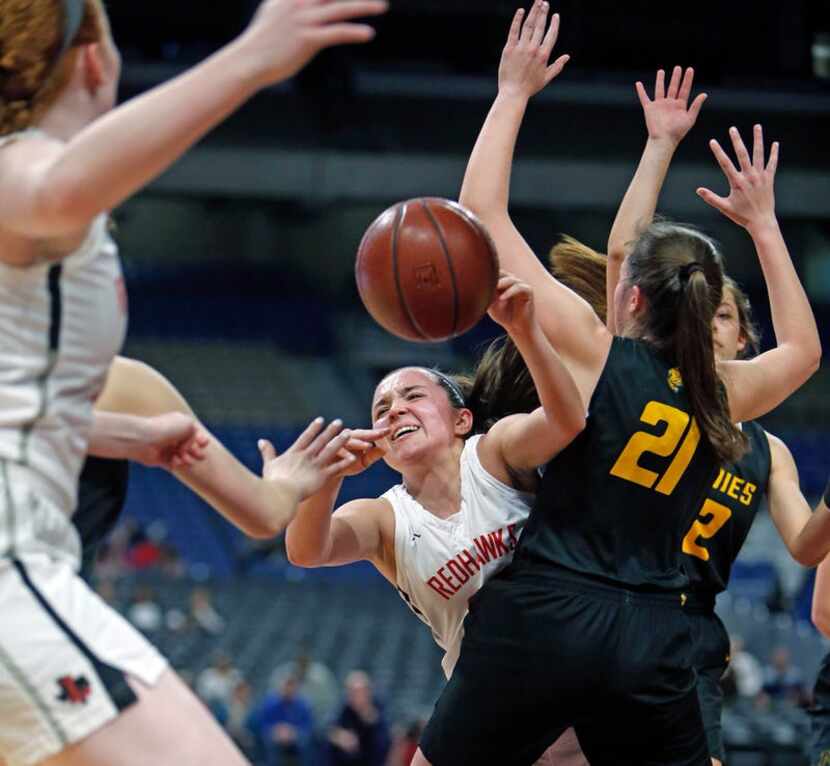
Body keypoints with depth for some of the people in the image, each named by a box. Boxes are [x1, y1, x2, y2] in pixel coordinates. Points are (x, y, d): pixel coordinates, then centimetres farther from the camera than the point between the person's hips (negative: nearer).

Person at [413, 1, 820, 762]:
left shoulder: (593, 352, -4)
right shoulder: (723, 395, 7)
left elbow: (482, 210, 0)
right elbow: (803, 350, 33)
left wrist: (514, 91, 11)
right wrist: (763, 224, 35)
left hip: (543, 617, -3)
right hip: (653, 642, 3)